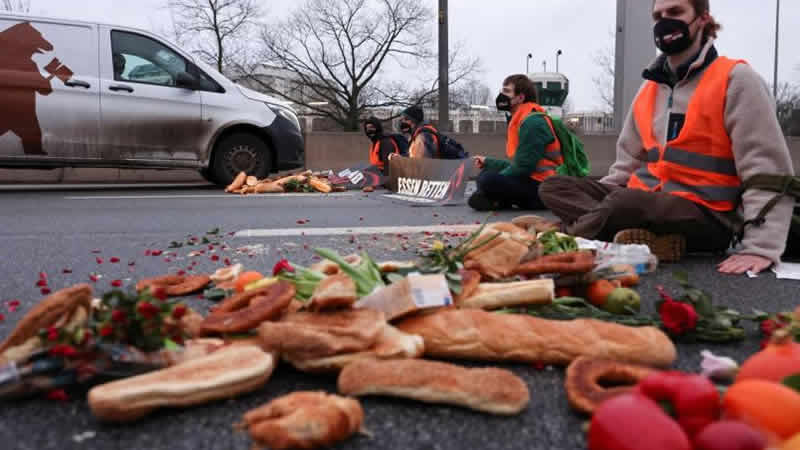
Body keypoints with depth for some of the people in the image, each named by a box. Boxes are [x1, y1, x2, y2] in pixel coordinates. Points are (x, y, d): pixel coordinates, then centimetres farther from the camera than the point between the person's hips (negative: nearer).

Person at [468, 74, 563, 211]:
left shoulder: (533, 122, -15)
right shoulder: (521, 120, 17)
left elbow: (522, 167, -19)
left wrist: (494, 181, -8)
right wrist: (487, 162, 24)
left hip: (543, 187, -11)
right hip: (532, 180, 11)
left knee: (488, 181, -30)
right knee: (485, 174, 18)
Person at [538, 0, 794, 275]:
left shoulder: (736, 79, -6)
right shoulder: (650, 87, 15)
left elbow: (767, 168, -11)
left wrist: (761, 246, -21)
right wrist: (597, 198, 4)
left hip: (706, 215, -7)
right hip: (647, 199, 8)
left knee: (624, 203, -39)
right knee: (553, 187, -10)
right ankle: (653, 239, -24)